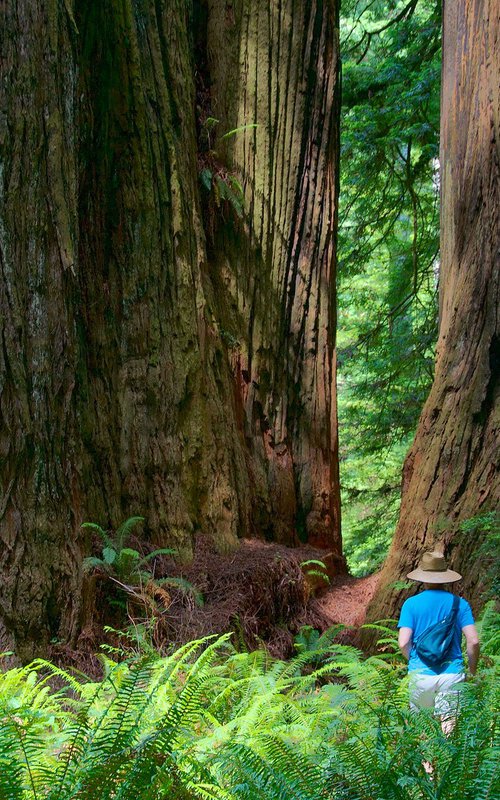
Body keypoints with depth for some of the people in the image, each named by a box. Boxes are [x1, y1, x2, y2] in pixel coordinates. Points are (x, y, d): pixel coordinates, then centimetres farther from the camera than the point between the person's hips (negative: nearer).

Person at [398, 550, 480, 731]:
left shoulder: (411, 603, -1)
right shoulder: (459, 603, 1)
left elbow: (403, 643, -8)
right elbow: (473, 641, -6)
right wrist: (473, 671, 8)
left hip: (420, 674, 0)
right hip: (452, 674, 0)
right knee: (448, 725, 1)